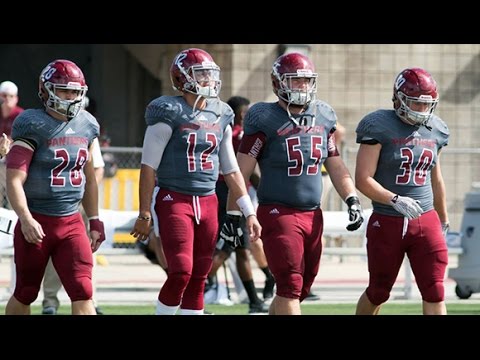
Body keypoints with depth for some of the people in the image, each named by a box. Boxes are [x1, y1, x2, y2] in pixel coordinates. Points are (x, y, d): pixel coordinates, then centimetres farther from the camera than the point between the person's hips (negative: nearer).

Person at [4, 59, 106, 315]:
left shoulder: (86, 126, 8)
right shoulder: (34, 126, -11)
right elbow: (14, 180, -17)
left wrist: (94, 221, 18)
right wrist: (25, 219, -29)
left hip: (72, 224, 4)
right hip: (37, 223, -4)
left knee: (83, 293, -8)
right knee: (25, 294, 10)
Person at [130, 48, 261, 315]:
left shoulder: (220, 116, 11)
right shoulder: (170, 113, -8)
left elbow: (231, 170, 17)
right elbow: (149, 167, -7)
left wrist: (249, 212, 12)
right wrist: (145, 214, -9)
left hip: (208, 203, 6)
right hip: (175, 201, -6)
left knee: (198, 279, 6)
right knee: (181, 272, -17)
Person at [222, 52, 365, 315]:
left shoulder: (322, 118, 10)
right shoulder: (265, 120, -8)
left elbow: (335, 166, 18)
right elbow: (241, 172, -6)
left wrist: (352, 200, 7)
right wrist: (232, 215, -7)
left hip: (312, 215, 7)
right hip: (277, 212, -7)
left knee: (301, 289, 11)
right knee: (290, 286, -12)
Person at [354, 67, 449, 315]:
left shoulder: (434, 130, 7)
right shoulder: (380, 128, -10)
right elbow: (363, 179, -15)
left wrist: (443, 218, 29)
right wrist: (395, 200, -27)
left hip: (426, 222, 4)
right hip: (387, 223, -4)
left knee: (434, 292, -6)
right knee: (378, 292, 10)